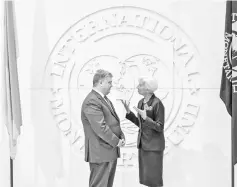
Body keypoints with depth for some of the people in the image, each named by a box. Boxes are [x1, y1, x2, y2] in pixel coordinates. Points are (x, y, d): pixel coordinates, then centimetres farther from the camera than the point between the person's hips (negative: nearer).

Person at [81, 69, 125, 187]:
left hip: (110, 151, 10)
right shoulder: (91, 102, -18)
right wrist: (116, 142, -13)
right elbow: (100, 127, -23)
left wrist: (121, 137, 4)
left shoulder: (104, 99, 16)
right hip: (100, 153, -10)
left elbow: (113, 121, 20)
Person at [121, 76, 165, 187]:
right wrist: (128, 111, 6)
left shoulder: (157, 103, -17)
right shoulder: (141, 102, 8)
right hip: (143, 143, 8)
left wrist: (145, 117, -29)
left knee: (154, 178, -2)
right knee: (146, 178, 11)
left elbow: (160, 127, -17)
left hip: (154, 145, -8)